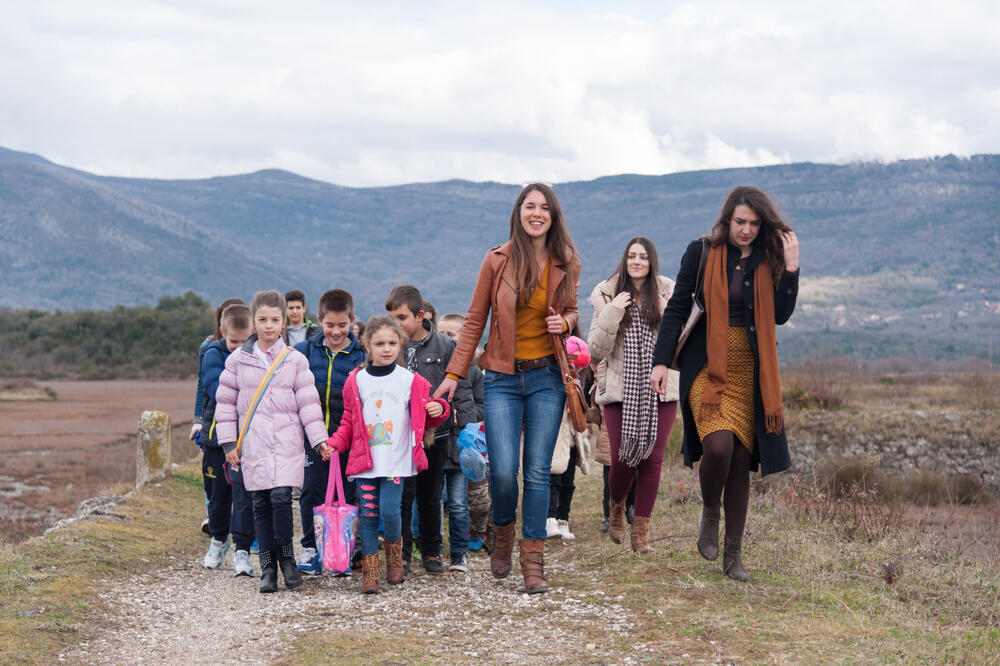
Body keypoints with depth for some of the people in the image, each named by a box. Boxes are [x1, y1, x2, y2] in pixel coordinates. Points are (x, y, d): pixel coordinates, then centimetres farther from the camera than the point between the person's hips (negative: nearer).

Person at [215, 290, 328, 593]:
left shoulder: (295, 360, 4)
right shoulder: (238, 360, 6)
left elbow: (308, 403, 5)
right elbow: (225, 401, 9)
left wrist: (320, 440, -1)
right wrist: (228, 443, 4)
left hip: (286, 442, -1)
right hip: (252, 444, 1)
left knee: (281, 497, -14)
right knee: (260, 503, 2)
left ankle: (287, 556, 6)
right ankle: (268, 566, 10)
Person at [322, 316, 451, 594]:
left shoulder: (411, 381, 6)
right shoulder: (356, 381, 8)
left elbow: (424, 418, 14)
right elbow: (349, 422, 14)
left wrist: (439, 410, -7)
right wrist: (333, 444, 0)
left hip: (396, 460, -1)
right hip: (365, 461, 2)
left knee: (389, 510, -12)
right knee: (368, 513, 0)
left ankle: (395, 556, 16)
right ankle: (370, 571, 7)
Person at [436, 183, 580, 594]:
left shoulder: (566, 264, 3)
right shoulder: (498, 260, -2)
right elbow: (475, 320, 5)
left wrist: (564, 322, -6)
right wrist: (454, 374, 3)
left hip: (547, 377, 1)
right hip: (502, 378, -1)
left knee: (537, 470, -1)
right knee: (503, 470, -10)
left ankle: (533, 560, 7)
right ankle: (504, 532, 21)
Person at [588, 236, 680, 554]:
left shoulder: (668, 294, 6)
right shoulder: (607, 296, 4)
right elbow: (596, 350, -2)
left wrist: (668, 314, -11)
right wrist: (611, 314, -14)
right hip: (620, 390, -1)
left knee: (652, 459, -4)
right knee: (622, 460, -7)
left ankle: (641, 531, 7)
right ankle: (616, 508, 26)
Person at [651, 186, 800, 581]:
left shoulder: (768, 260, 8)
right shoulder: (702, 253, 0)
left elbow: (780, 315, 1)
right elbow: (677, 308, 2)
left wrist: (791, 267, -8)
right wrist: (661, 361, -4)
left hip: (749, 371, 3)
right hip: (707, 367, -3)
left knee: (742, 459, 2)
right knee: (718, 445, -24)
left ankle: (733, 554, 11)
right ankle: (710, 512, 7)